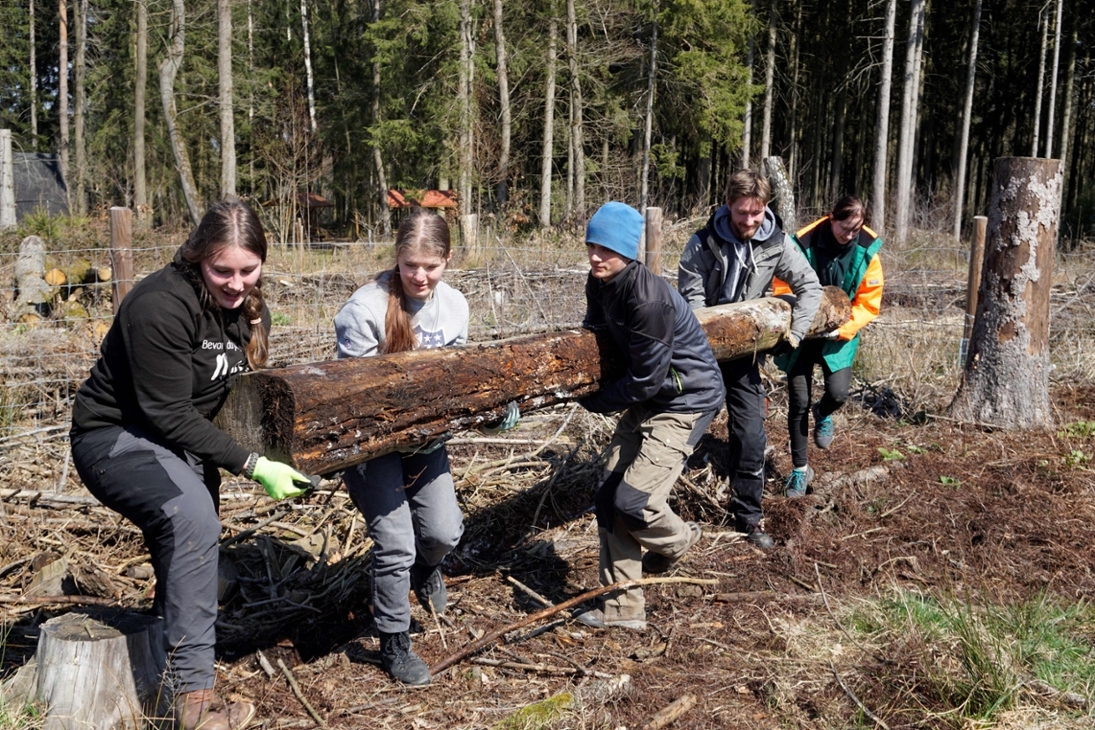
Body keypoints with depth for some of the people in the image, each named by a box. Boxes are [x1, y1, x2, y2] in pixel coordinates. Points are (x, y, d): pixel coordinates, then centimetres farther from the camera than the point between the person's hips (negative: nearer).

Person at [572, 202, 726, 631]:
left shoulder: (648, 299, -29)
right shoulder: (599, 285, -1)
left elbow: (647, 380, -24)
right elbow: (595, 335, 17)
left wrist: (595, 400, -10)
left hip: (686, 401, -9)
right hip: (646, 400, 9)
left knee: (631, 501, -15)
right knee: (609, 497, 3)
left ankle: (678, 540, 21)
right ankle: (622, 607, 14)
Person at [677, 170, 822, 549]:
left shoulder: (777, 243, -7)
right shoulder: (704, 243, -14)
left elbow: (810, 286, 2)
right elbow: (692, 298, -14)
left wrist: (795, 330, -8)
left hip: (744, 351, 2)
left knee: (751, 438, -2)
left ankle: (748, 516, 13)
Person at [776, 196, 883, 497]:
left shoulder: (866, 252, -10)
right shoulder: (804, 243, -17)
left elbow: (868, 302, -6)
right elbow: (783, 289, -9)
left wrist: (844, 328, -18)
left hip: (839, 336, 1)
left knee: (837, 393, -15)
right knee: (798, 402, 1)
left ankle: (822, 415, 26)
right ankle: (800, 468, 19)